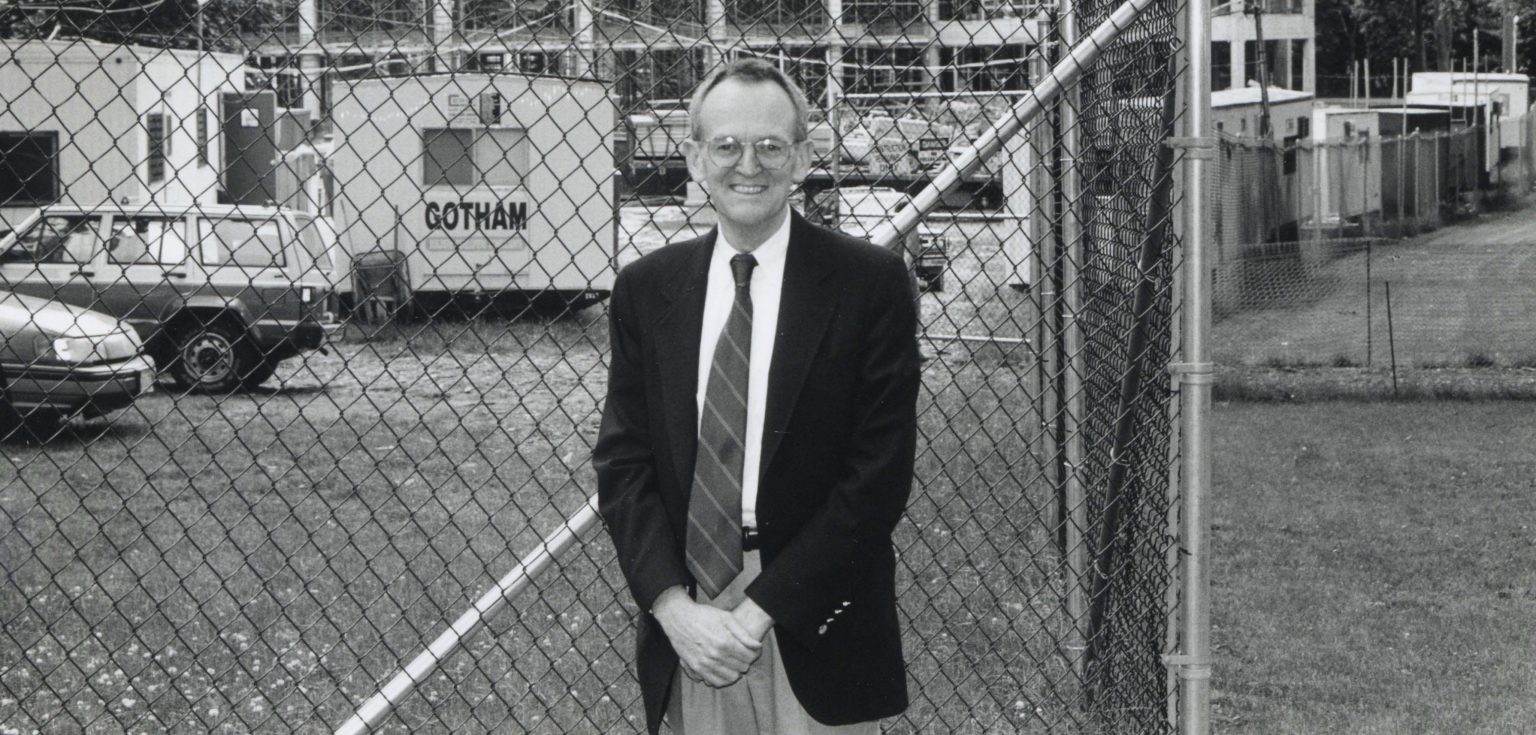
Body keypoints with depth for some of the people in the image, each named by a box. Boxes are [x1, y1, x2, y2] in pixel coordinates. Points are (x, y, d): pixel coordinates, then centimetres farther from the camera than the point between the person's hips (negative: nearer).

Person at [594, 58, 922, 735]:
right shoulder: (646, 289, 5)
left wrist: (761, 609, -12)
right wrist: (675, 608, -9)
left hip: (814, 636, -2)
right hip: (684, 630, 3)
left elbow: (879, 473, -9)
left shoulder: (870, 283, -5)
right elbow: (622, 461, 4)